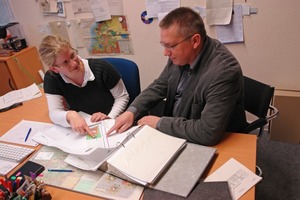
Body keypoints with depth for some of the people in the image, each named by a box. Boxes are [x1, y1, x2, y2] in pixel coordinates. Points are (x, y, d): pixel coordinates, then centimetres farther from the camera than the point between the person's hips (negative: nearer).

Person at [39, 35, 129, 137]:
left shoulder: (101, 68, -15)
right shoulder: (51, 79, -10)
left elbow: (122, 96, -4)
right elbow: (54, 113, -15)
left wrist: (110, 118, -18)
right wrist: (70, 115, -36)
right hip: (81, 130, 2)